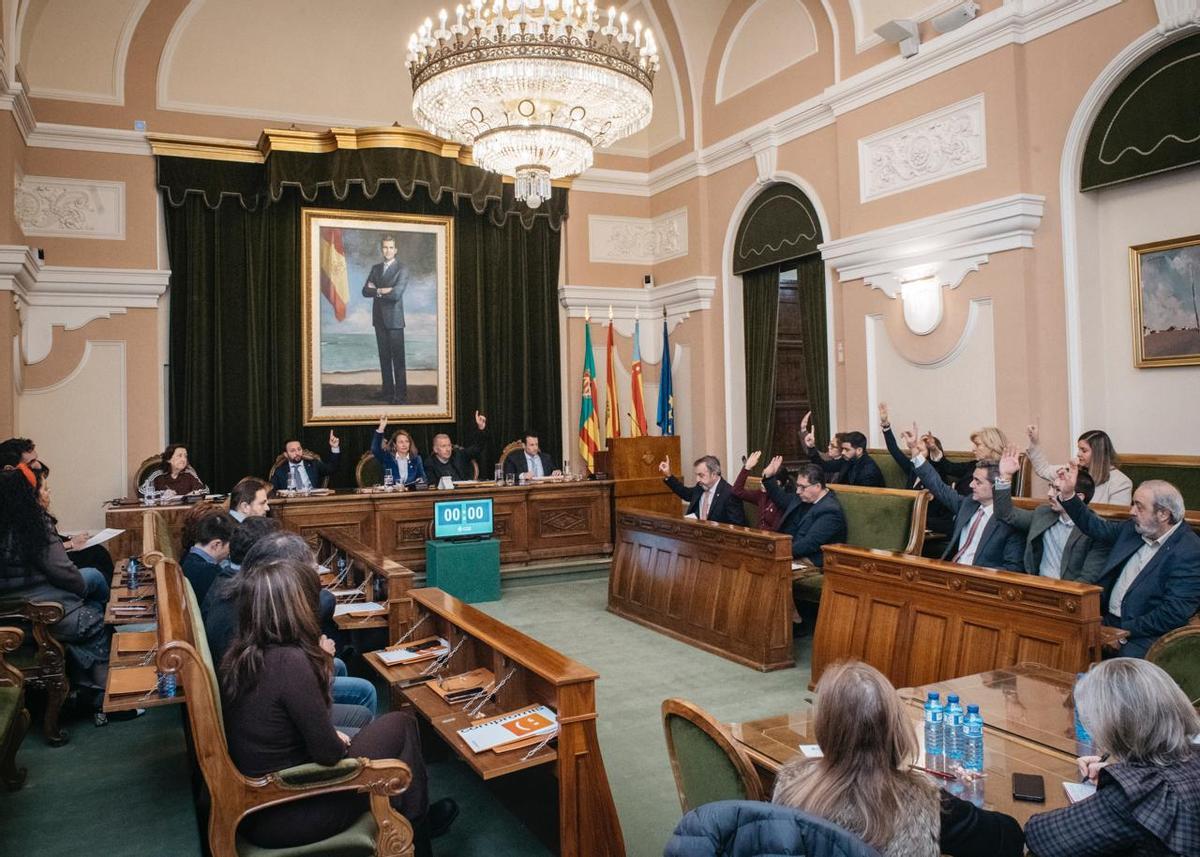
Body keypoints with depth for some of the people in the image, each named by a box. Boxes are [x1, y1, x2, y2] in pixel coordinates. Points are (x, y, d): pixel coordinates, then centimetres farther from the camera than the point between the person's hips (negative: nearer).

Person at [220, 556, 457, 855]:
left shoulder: (240, 654, -2)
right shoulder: (289, 661, -28)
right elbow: (328, 753, -20)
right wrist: (341, 742, 0)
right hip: (282, 819, -8)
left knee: (367, 725, 23)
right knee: (401, 726, 5)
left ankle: (414, 818, 38)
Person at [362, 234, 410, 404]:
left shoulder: (402, 268, -5)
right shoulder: (375, 268, 13)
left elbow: (396, 293, -17)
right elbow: (365, 291, 5)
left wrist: (376, 290, -5)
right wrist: (382, 291, -12)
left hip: (394, 319, -5)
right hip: (379, 318, 5)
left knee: (398, 358, -4)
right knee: (384, 357, 8)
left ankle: (401, 395, 0)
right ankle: (388, 392, 13)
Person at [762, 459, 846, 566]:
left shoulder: (830, 511, -18)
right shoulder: (803, 497, 8)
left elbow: (810, 543, -25)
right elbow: (783, 501, 28)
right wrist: (768, 477, 18)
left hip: (810, 564, -9)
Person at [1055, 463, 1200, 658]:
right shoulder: (1134, 529, 8)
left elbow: (1174, 613, -17)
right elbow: (1096, 526, 24)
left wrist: (1124, 631, -16)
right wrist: (1068, 495, 12)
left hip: (1144, 635, -7)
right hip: (1107, 620, 7)